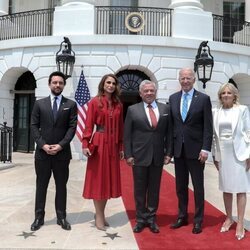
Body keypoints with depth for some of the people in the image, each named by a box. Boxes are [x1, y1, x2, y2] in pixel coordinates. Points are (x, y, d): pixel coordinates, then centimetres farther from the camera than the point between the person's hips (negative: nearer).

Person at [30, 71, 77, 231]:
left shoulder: (71, 104, 4)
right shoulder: (40, 104, 7)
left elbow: (72, 127, -3)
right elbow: (34, 126, 2)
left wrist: (61, 145, -13)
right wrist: (43, 144, -10)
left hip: (62, 152, -1)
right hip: (42, 152, 1)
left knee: (61, 186, 8)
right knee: (41, 186, 9)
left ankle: (61, 217, 18)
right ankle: (39, 217, 19)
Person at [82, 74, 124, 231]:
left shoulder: (119, 105, 10)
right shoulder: (94, 102, -3)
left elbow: (120, 127, 11)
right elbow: (89, 125, -6)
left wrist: (121, 147, 9)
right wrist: (85, 144, -14)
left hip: (113, 145, 5)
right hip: (99, 144, -5)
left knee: (109, 179, 10)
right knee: (98, 179, 3)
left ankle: (101, 213, 24)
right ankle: (99, 216, 13)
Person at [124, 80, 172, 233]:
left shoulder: (165, 109, 6)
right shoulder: (133, 110, 1)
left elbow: (169, 133, 7)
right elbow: (127, 135, 0)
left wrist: (168, 153, 1)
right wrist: (128, 155, -6)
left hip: (158, 156, 2)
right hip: (139, 156, -1)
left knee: (154, 189, 10)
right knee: (140, 189, 8)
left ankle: (151, 218, 24)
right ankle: (141, 218, 23)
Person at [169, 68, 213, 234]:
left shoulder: (204, 99, -3)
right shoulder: (173, 98, 8)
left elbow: (208, 126, -6)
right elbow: (171, 124, 8)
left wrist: (205, 149, -13)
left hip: (195, 149, -3)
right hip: (178, 149, 4)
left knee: (198, 186, 7)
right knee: (180, 186, 13)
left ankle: (198, 220, 20)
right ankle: (182, 217, 27)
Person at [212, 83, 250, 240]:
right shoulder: (216, 112, 6)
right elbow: (214, 134, 8)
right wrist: (214, 155, 6)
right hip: (223, 154, 4)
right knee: (226, 187, 12)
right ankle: (229, 218, 26)